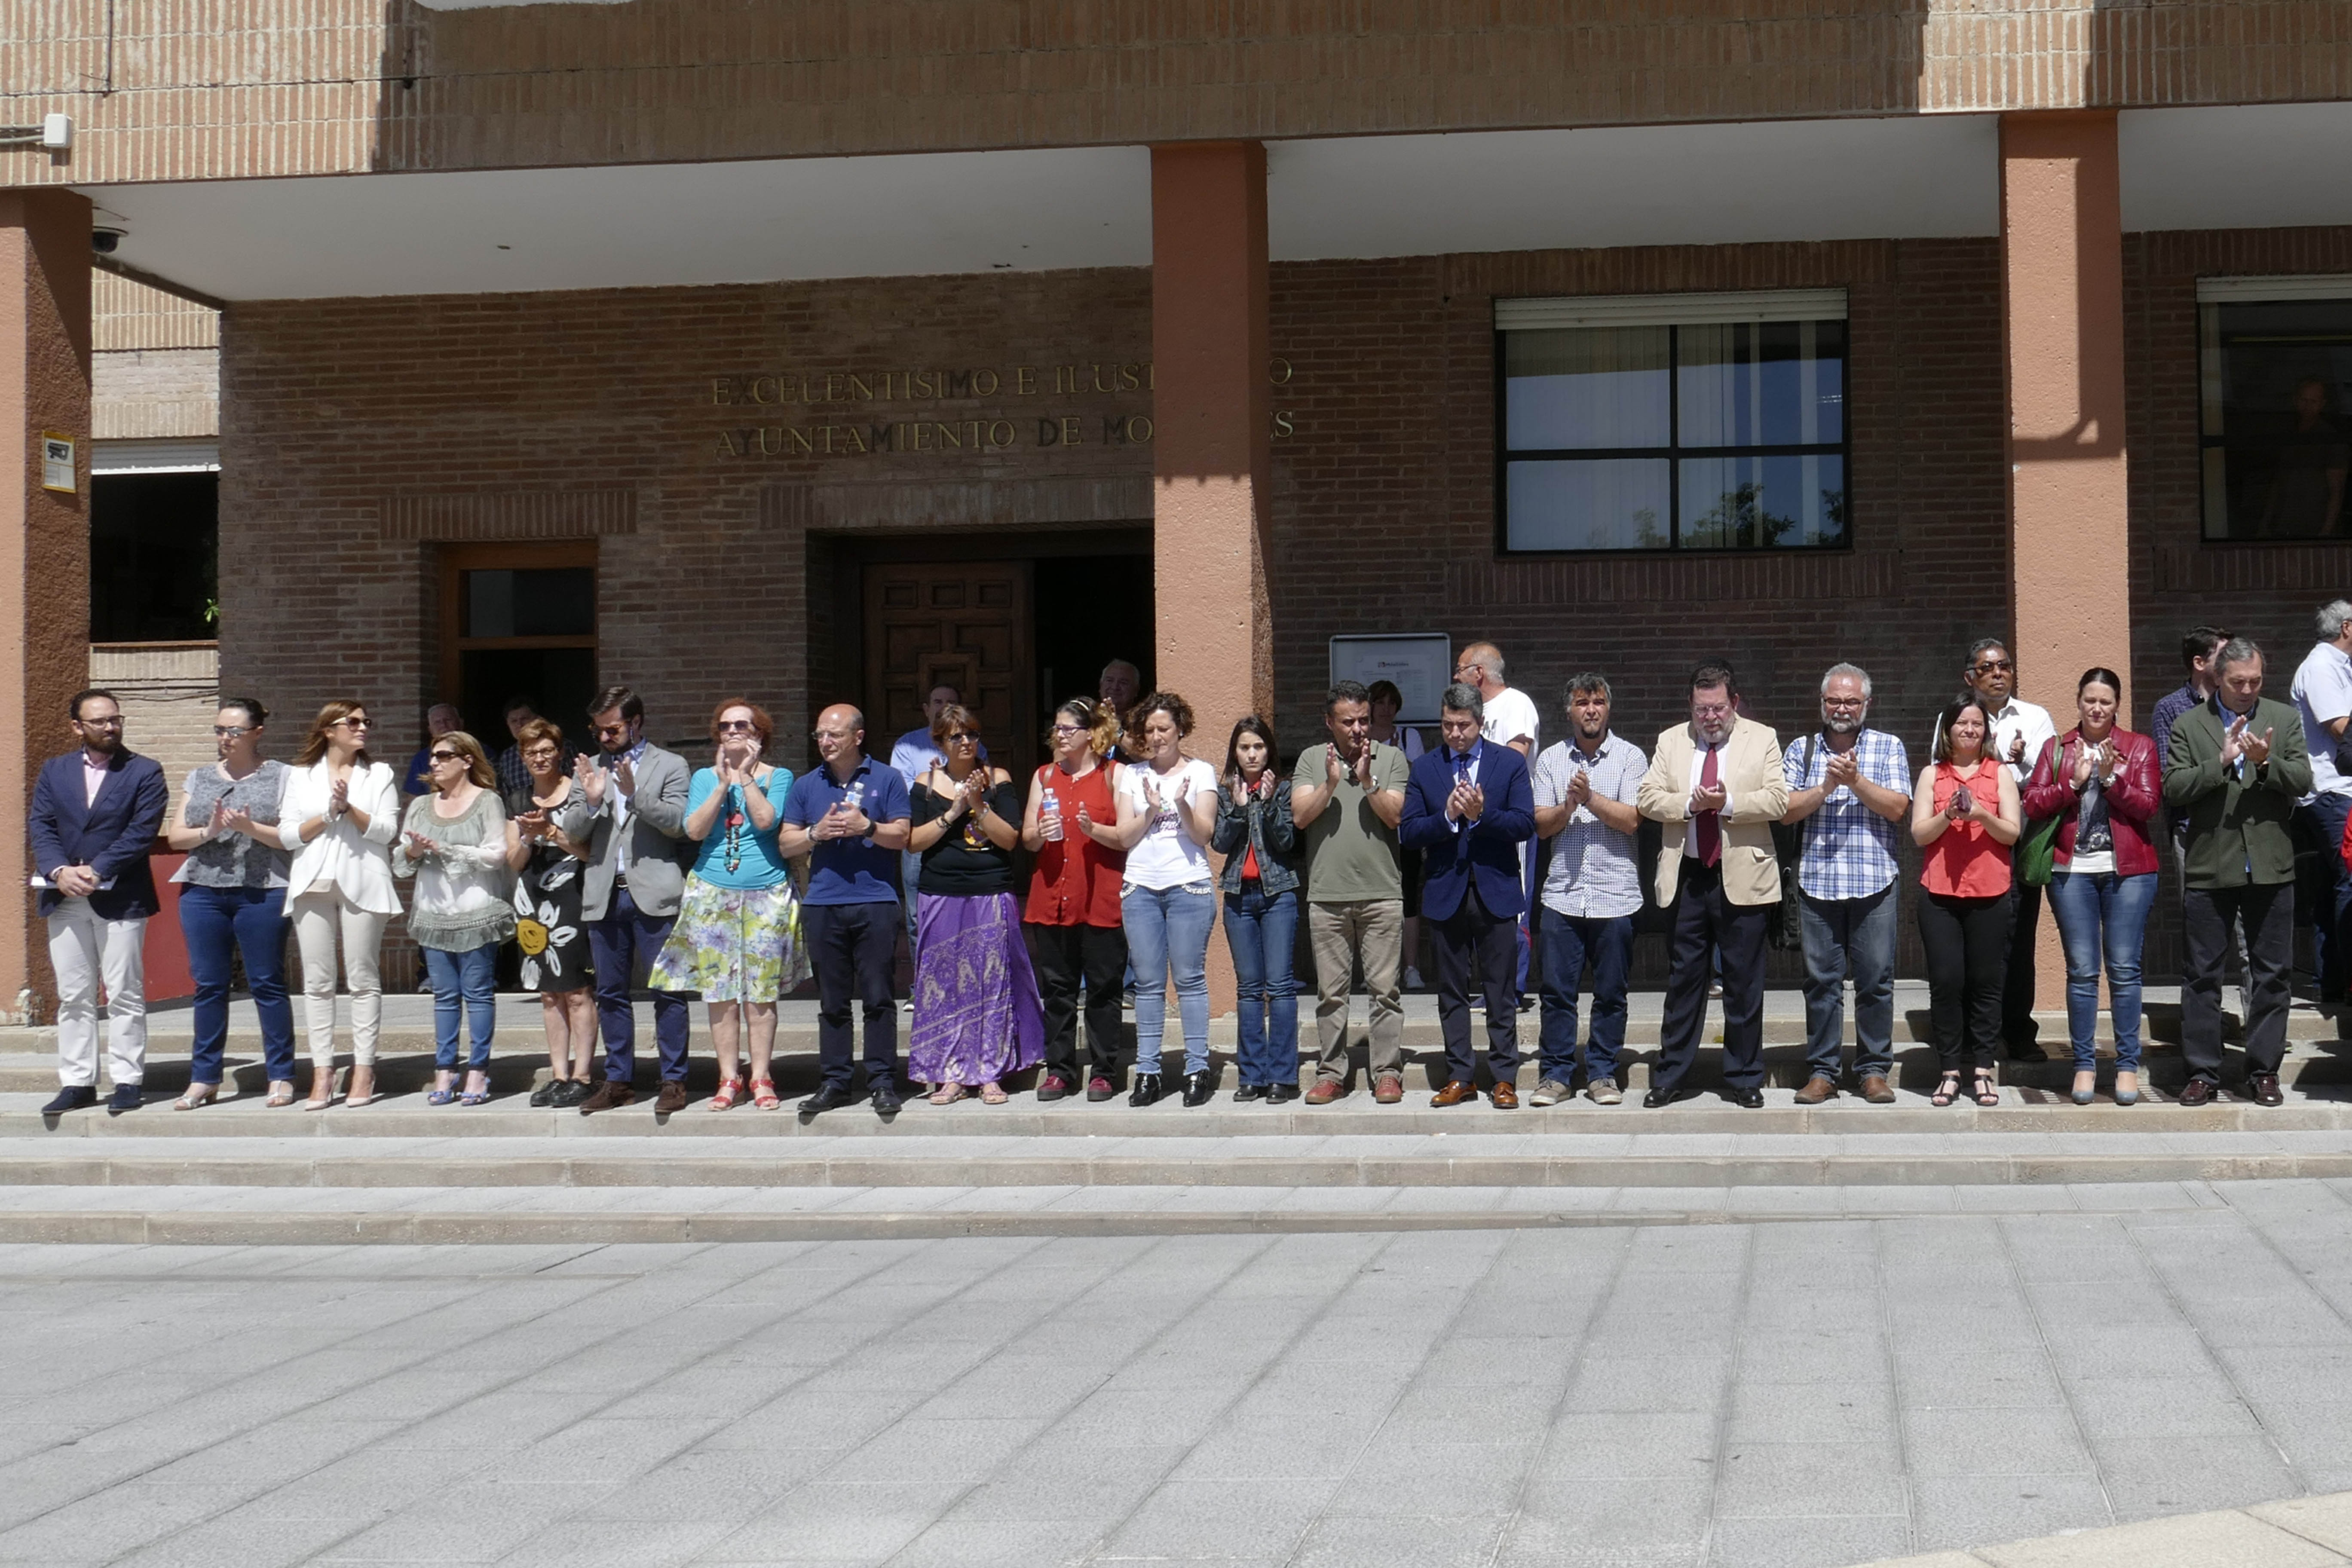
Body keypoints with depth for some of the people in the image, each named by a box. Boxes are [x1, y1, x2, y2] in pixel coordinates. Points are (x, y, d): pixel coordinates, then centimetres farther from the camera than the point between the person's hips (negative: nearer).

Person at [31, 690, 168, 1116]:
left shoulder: (145, 773, 0)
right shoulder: (54, 772, 12)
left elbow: (142, 832, -9)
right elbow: (40, 826, 4)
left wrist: (95, 871, -16)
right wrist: (59, 871, -13)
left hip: (121, 899, -4)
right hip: (65, 900, 4)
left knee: (125, 996, -1)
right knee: (73, 997, 7)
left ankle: (127, 1082, 4)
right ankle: (77, 1083, 11)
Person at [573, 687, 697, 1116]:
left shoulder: (670, 766, 3)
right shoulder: (589, 769, 15)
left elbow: (677, 822, -9)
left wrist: (634, 793, -21)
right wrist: (591, 801, -9)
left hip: (654, 895, -4)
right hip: (605, 896, 4)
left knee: (667, 992, -3)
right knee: (610, 994, 8)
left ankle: (674, 1081, 1)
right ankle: (618, 1080, 16)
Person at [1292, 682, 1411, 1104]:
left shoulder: (1391, 759, 5)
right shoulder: (1311, 760, 9)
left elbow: (1395, 816, -4)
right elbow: (1300, 816, -1)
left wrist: (1368, 782, -17)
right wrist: (1330, 783, -15)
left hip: (1382, 893, -1)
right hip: (1327, 894, 1)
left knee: (1385, 988, -1)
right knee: (1330, 991, 5)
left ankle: (1388, 1073, 5)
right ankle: (1330, 1074, 12)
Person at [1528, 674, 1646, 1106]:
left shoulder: (1630, 757, 3)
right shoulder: (1551, 759, 10)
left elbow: (1631, 820, -6)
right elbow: (1542, 825, 5)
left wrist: (1590, 798, -17)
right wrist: (1568, 806, -13)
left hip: (1615, 895, -2)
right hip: (1562, 892, 2)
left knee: (1610, 993, 4)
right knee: (1557, 990, 2)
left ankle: (1602, 1074, 15)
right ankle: (1557, 1074, 11)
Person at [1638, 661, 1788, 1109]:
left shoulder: (1762, 739, 4)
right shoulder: (1671, 741, 10)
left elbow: (1778, 802, -7)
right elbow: (1648, 799, 1)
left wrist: (1729, 803, -18)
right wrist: (1690, 804, -14)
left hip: (1742, 877, -2)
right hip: (1686, 877, 2)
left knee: (1743, 983, 4)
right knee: (1683, 978, 7)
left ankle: (1744, 1078, 13)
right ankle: (1670, 1076, 14)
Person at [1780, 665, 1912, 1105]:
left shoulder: (1888, 748, 8)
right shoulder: (1802, 751, 12)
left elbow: (1897, 808, -3)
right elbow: (1786, 810, 2)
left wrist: (1855, 780, -13)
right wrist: (1826, 787, -11)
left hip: (1873, 883, -1)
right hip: (1816, 882, 1)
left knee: (1876, 980, 0)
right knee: (1821, 980, 3)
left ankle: (1874, 1070, 9)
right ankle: (1821, 1072, 9)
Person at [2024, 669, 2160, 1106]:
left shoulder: (2140, 748, 8)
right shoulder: (2057, 749, 12)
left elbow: (2150, 805, -4)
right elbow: (2032, 803, 2)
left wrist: (2110, 777, -15)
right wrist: (2074, 782, -10)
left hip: (2128, 871, -1)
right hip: (2072, 872, 1)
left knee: (2125, 969, -1)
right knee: (2081, 970, 1)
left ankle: (2128, 1065, 6)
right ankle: (2085, 1065, 7)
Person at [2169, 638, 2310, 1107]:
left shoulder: (2284, 719, 7)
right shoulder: (2188, 725, 4)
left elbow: (2303, 781, -2)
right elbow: (2173, 790, -6)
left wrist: (2266, 763, -20)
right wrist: (2221, 761, -17)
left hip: (2271, 869, 1)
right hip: (2209, 870, -1)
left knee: (2271, 974, 6)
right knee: (2202, 975, 3)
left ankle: (2264, 1071, 15)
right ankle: (2202, 1072, 11)